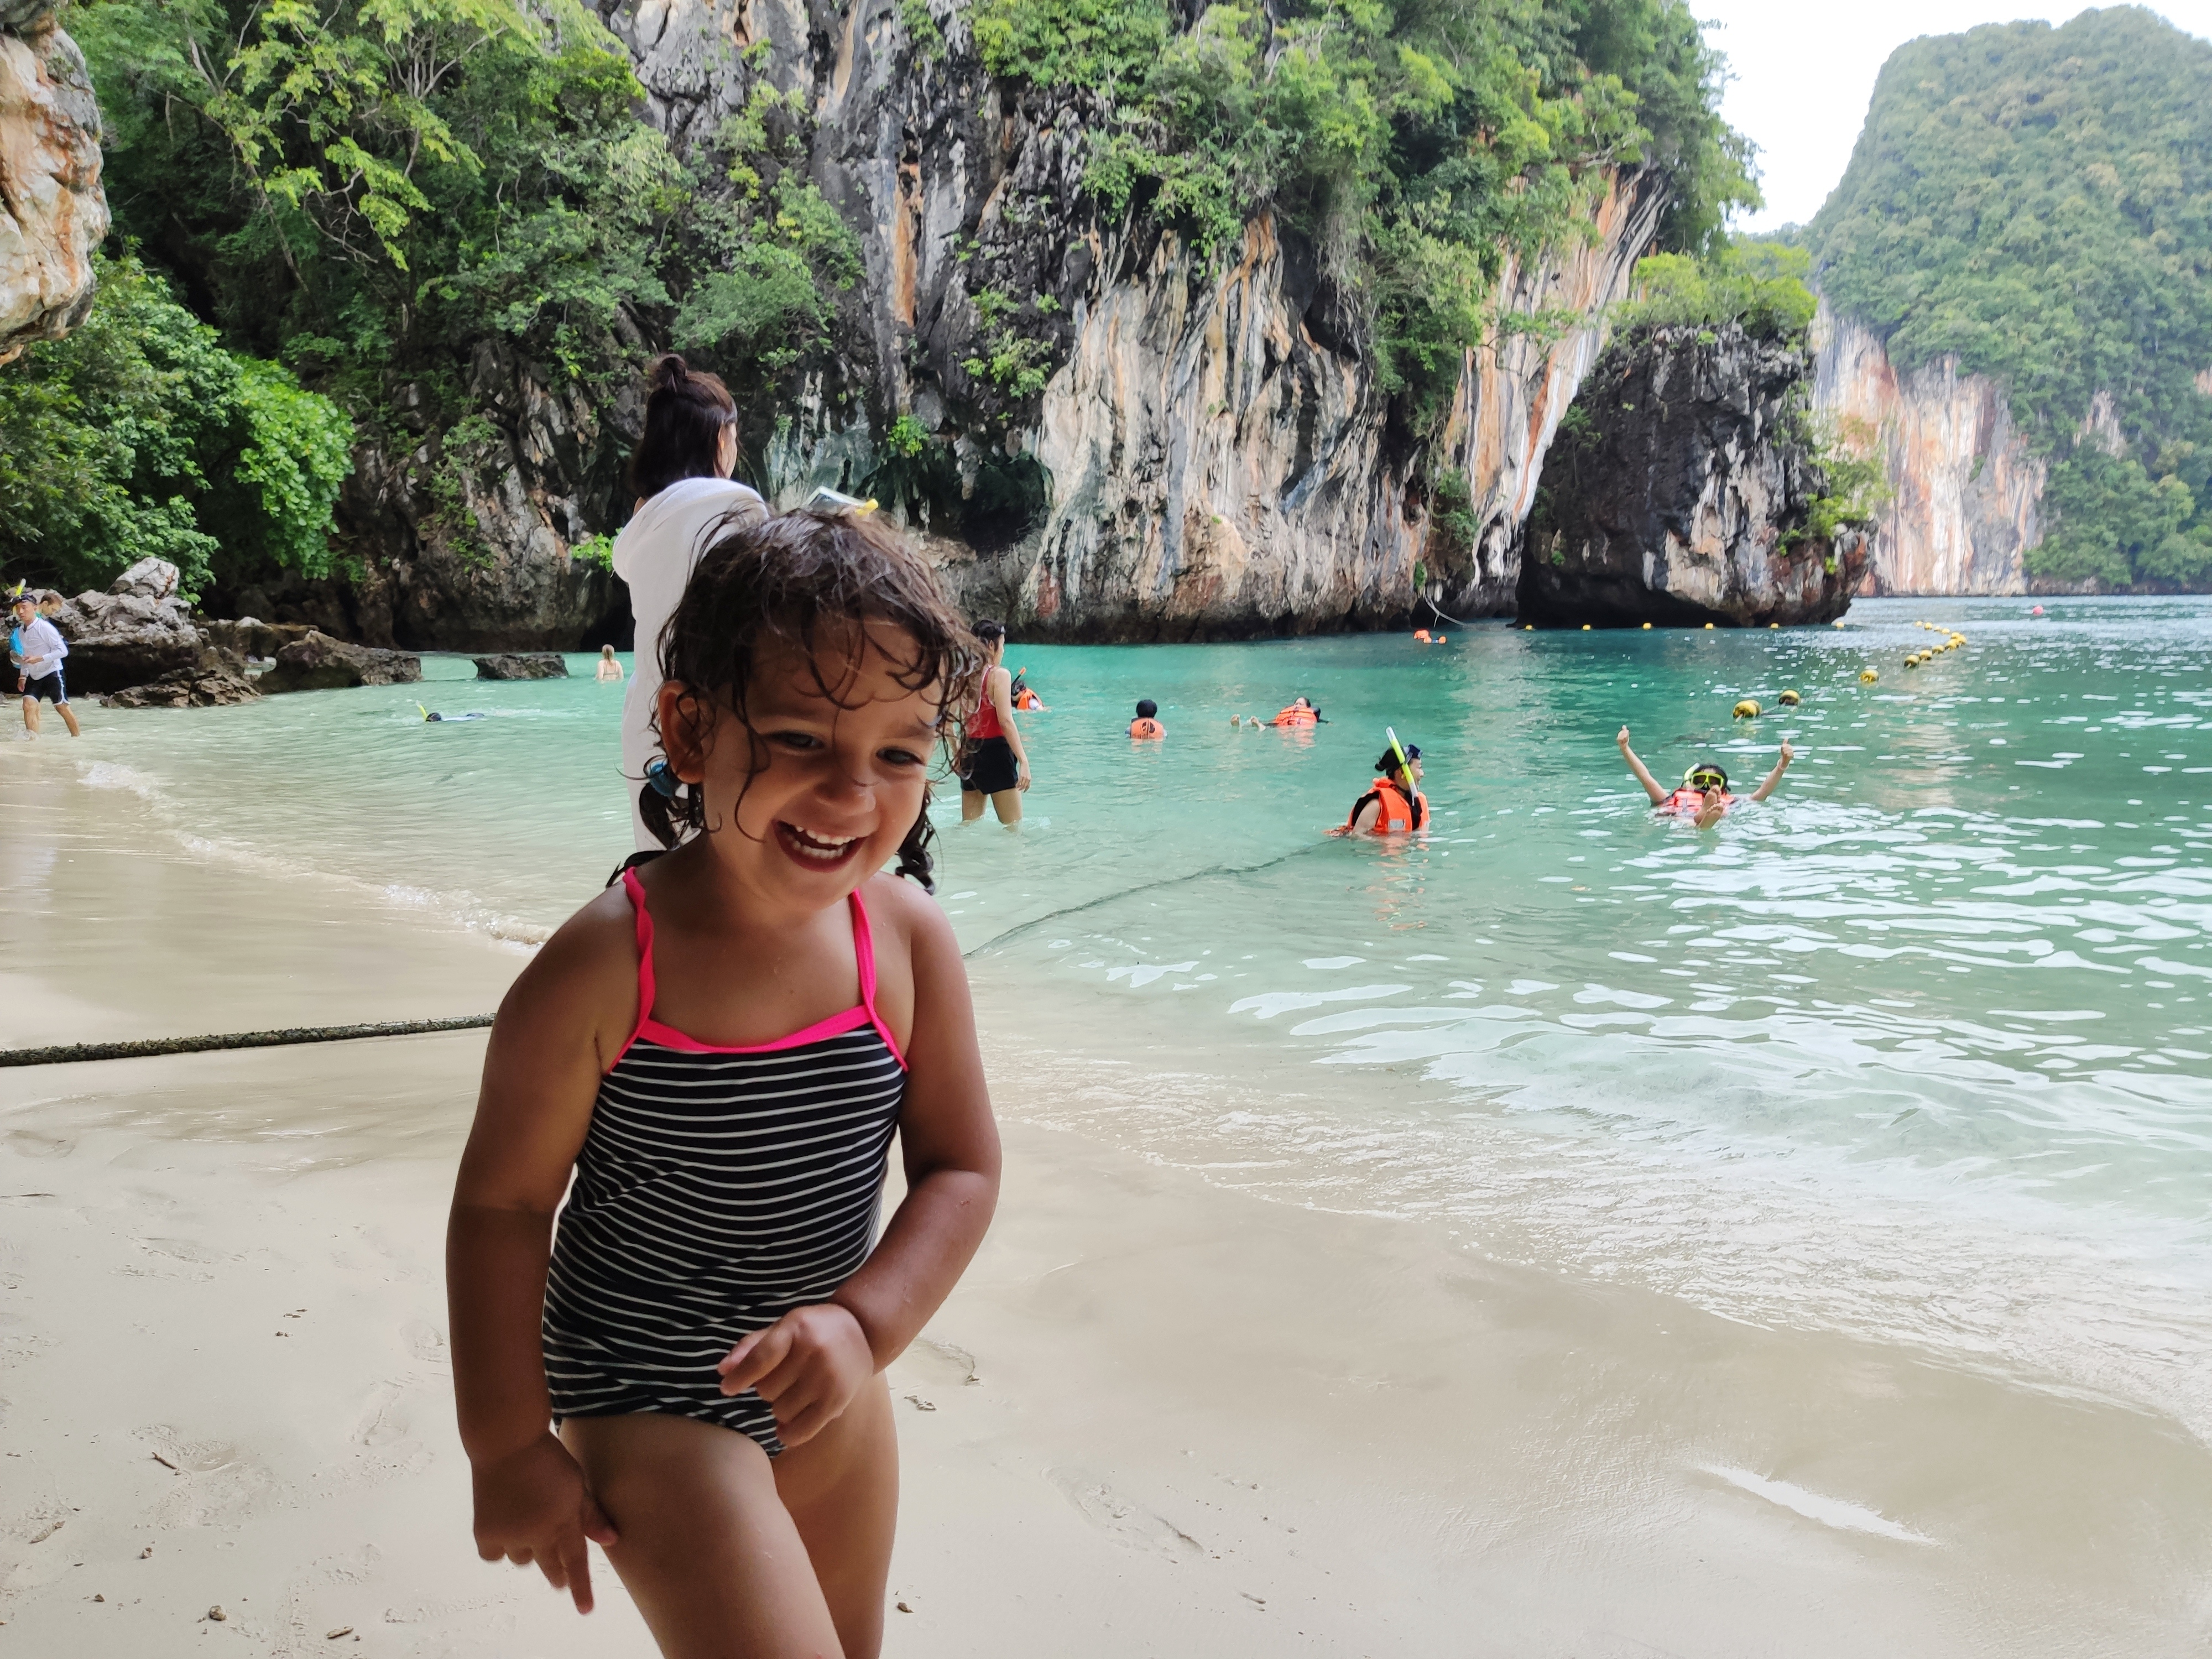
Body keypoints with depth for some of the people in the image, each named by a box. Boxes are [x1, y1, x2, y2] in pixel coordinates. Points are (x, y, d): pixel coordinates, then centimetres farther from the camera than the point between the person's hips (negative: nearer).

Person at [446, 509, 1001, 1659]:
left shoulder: (910, 939, -13)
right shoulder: (601, 970, -24)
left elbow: (961, 1169, -6)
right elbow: (502, 1203, -14)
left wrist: (864, 1322, -21)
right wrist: (507, 1447, -8)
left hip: (829, 1386, 6)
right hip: (649, 1401, -5)